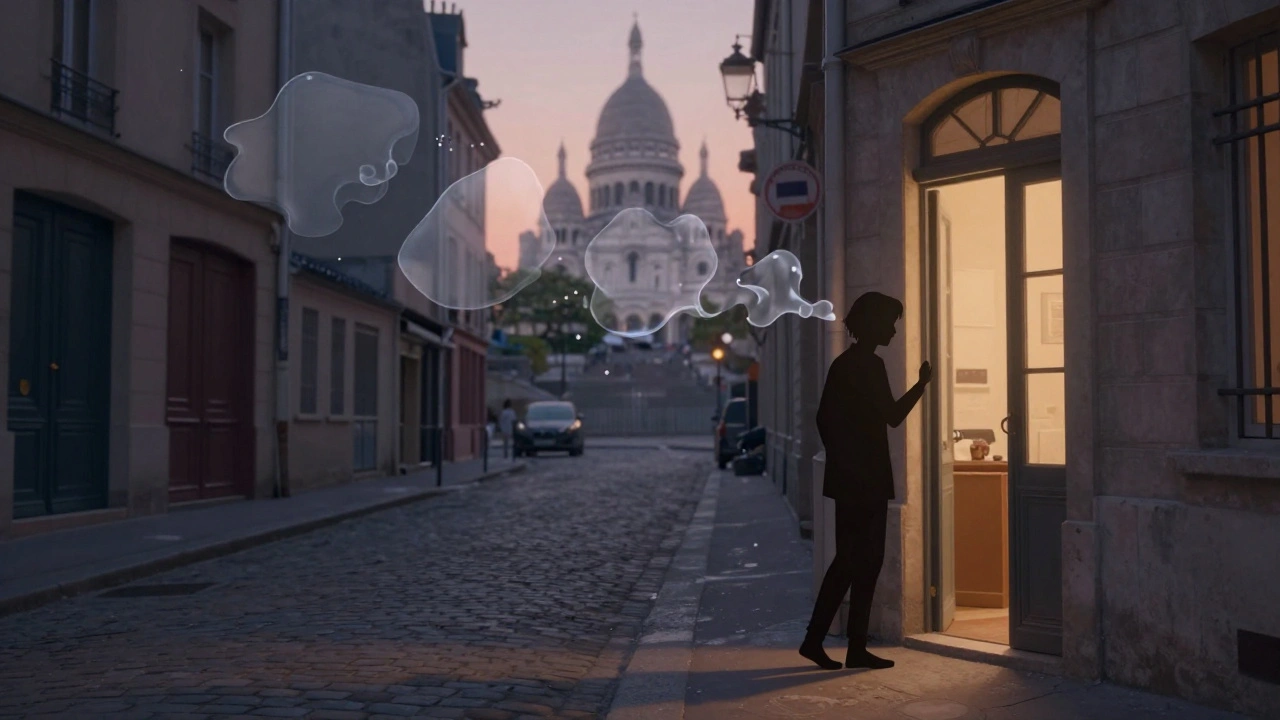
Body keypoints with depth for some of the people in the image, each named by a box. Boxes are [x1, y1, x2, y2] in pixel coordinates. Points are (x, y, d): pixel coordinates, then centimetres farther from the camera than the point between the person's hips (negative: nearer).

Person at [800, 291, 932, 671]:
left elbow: (824, 416, 16)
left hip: (846, 477, 9)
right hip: (866, 478, -9)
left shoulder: (843, 363, 13)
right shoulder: (870, 365, -14)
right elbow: (893, 415, -14)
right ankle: (857, 647, 6)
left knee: (850, 558, 13)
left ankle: (815, 639, 12)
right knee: (866, 560, -1)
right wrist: (922, 383, -3)